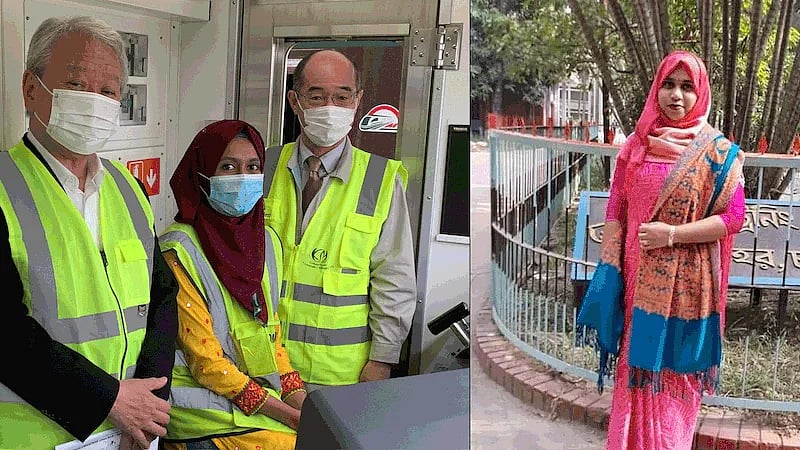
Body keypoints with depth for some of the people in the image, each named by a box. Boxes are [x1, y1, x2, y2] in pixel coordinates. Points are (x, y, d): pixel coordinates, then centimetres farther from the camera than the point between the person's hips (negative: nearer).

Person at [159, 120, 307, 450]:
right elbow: (206, 362, -15)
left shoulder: (266, 240, 6)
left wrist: (306, 406, -3)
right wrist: (291, 416, -16)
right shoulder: (179, 251, -14)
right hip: (205, 404, -6)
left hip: (265, 391, 6)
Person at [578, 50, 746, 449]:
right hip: (638, 281, 2)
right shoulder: (637, 145, 4)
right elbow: (615, 212, 4)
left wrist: (673, 234, -18)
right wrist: (608, 273, -1)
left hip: (685, 286, -2)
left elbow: (733, 217, -7)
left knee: (674, 376, 9)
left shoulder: (718, 151, -4)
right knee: (638, 369, 12)